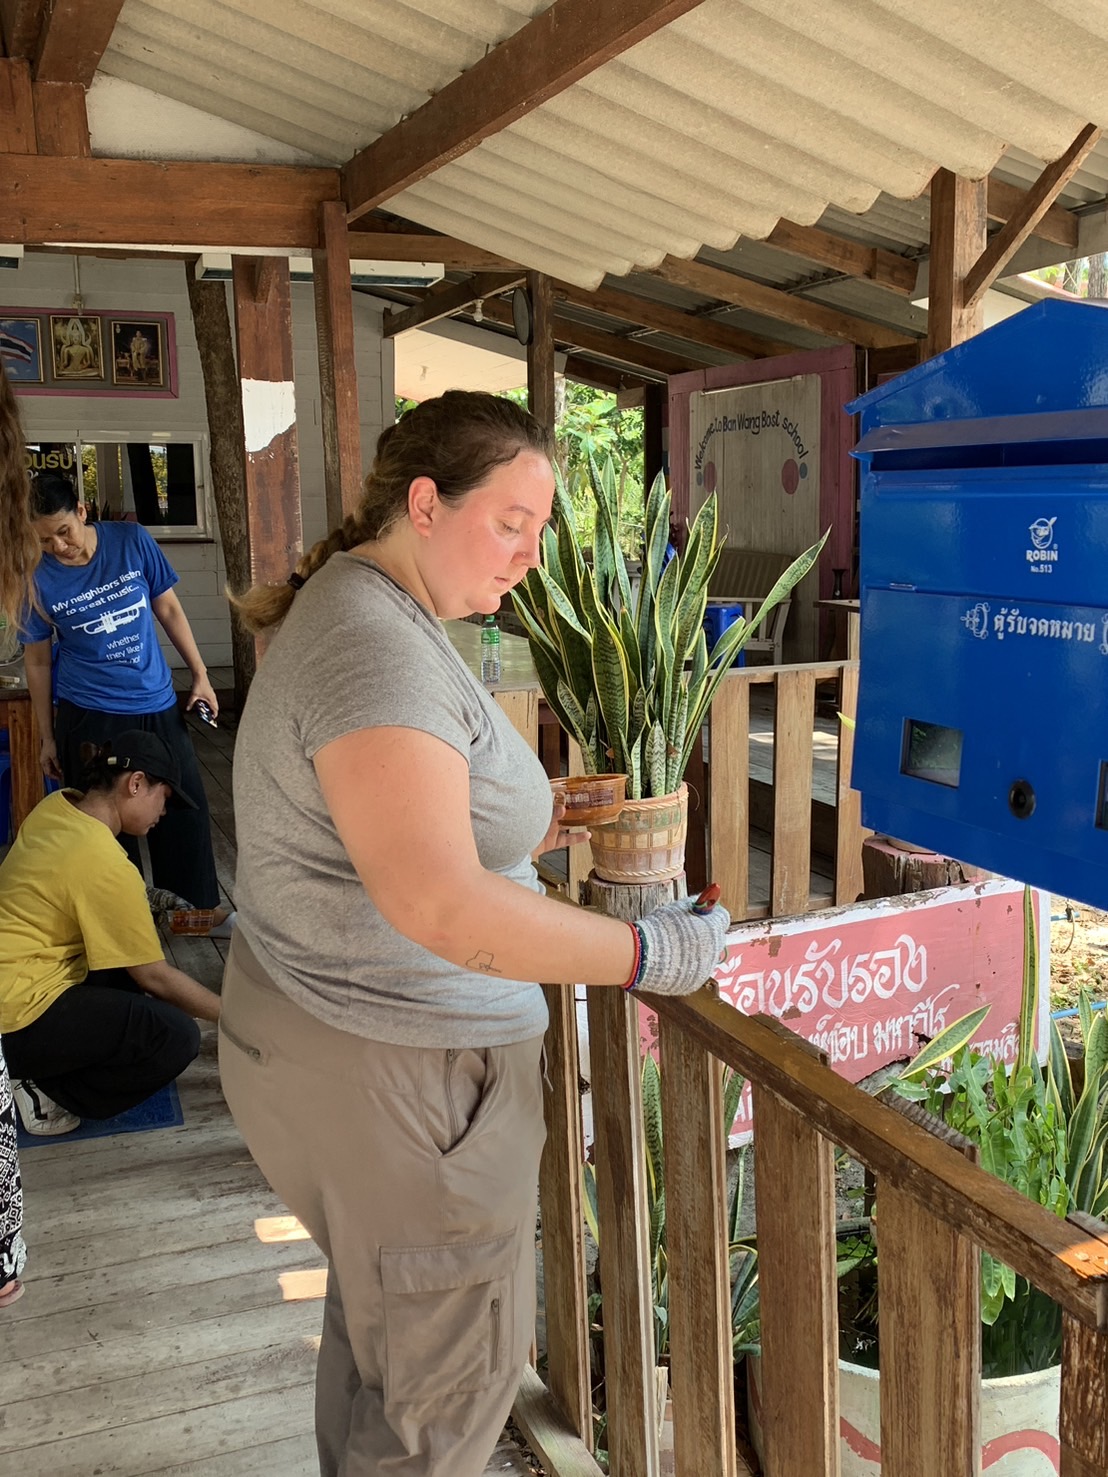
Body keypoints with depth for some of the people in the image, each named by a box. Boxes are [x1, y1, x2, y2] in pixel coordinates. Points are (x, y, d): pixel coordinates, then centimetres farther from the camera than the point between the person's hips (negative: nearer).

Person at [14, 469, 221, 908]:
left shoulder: (132, 541, -6)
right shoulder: (36, 578, -8)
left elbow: (169, 610, 5)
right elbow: (37, 662, 1)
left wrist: (200, 675, 5)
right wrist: (48, 739, 4)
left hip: (158, 707, 2)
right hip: (89, 719, -2)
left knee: (186, 813, 8)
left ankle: (198, 911, 25)